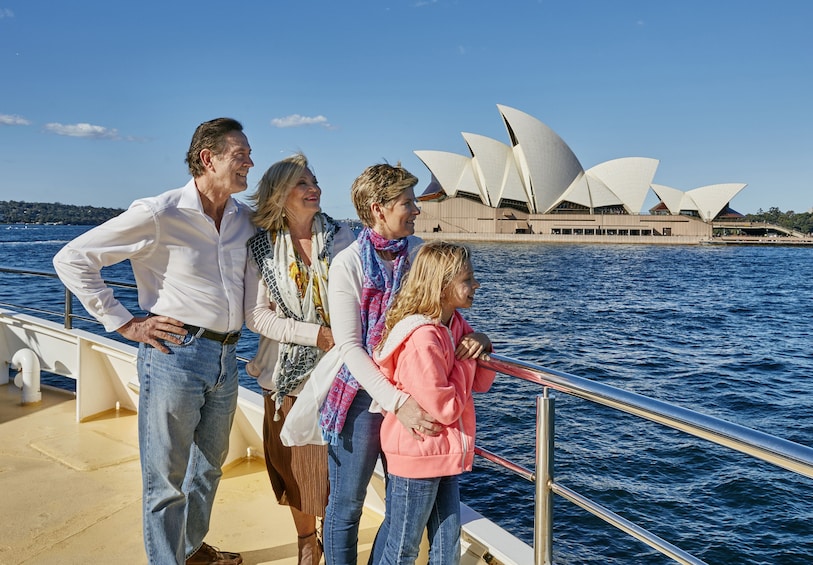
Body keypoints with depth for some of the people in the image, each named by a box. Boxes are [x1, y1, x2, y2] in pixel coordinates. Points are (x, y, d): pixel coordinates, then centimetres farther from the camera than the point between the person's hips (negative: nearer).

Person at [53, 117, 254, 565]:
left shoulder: (244, 218, 5)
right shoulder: (158, 214, -13)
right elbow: (72, 260, -10)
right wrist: (124, 323, -11)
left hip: (226, 357, 7)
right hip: (175, 355, -7)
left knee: (209, 465, 23)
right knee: (167, 478, 6)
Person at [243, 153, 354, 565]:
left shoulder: (341, 237, -1)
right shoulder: (262, 247, -3)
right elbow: (256, 316, -8)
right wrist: (315, 334, -17)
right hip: (288, 373, 0)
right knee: (296, 464, 11)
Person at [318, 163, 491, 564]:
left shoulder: (418, 252, 0)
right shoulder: (348, 265, -13)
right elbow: (349, 346, -17)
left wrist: (468, 338, -14)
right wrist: (396, 401, -25)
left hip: (411, 397, 5)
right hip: (364, 399, -5)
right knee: (346, 504, 10)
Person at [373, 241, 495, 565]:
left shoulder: (455, 325, 3)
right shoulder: (422, 339, -25)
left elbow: (481, 383, 9)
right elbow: (445, 408, -23)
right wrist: (466, 360, -13)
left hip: (445, 457, 8)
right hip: (417, 457, -8)